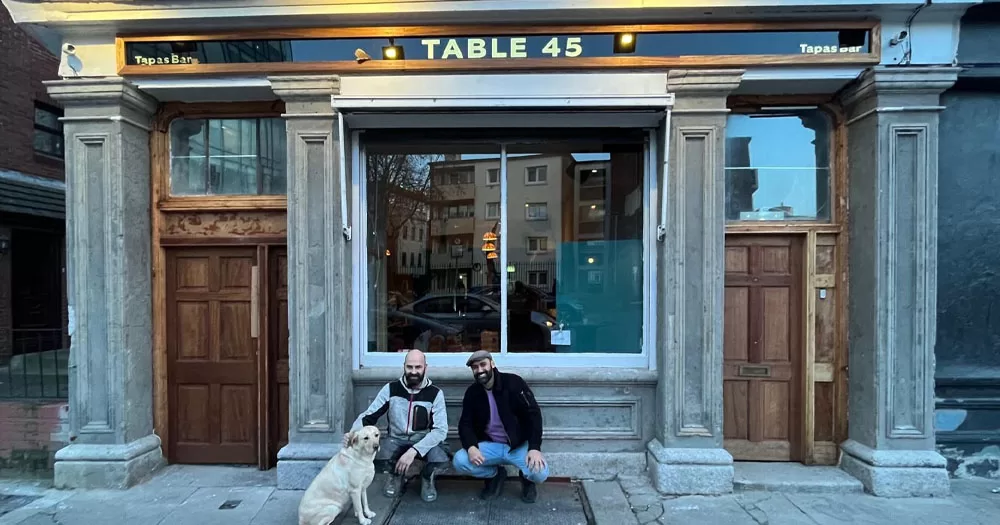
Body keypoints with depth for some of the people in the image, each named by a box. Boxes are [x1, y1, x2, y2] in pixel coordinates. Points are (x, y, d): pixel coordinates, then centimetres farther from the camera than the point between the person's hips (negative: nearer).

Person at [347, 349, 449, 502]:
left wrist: (414, 451, -32)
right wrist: (353, 433, -25)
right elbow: (368, 416, -3)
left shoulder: (435, 393, -12)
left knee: (441, 458, -33)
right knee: (378, 456, -32)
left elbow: (440, 429, -19)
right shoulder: (391, 389, -7)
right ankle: (395, 475, 7)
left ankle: (427, 477, 6)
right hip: (397, 440, 1)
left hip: (424, 440, -1)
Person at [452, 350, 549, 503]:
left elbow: (533, 414, -16)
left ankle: (527, 478, 10)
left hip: (519, 445, -3)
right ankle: (495, 475, 9)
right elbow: (465, 424, -1)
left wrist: (534, 448, -28)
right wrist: (471, 447, -23)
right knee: (459, 461, -22)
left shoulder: (513, 382, -14)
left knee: (539, 473, -30)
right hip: (490, 446, 4)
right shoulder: (472, 392, -1)